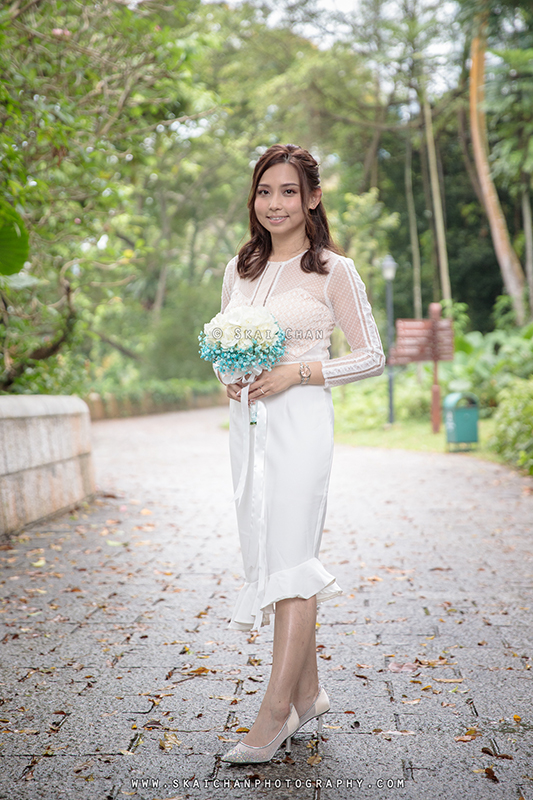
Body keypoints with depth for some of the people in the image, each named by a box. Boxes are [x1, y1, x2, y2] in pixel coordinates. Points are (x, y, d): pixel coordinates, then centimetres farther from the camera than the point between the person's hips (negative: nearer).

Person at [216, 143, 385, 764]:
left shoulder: (333, 270, -3)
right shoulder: (239, 268, 13)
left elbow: (371, 357, -2)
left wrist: (297, 372, -13)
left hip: (299, 422, -6)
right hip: (247, 423, 6)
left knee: (288, 559, -10)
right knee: (265, 555, 8)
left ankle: (275, 713, -4)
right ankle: (308, 694, 21)